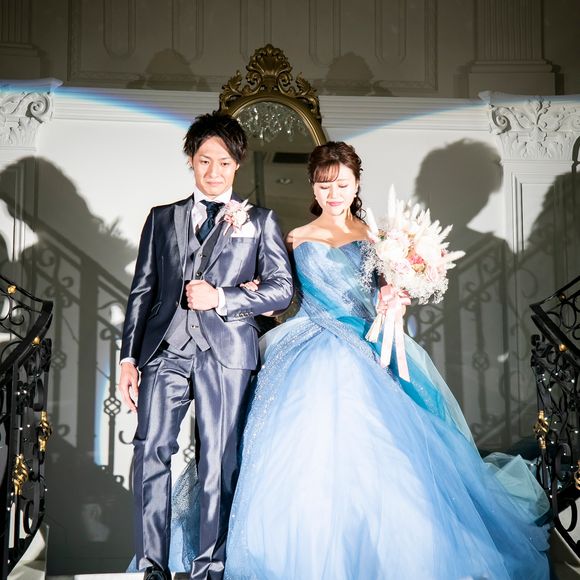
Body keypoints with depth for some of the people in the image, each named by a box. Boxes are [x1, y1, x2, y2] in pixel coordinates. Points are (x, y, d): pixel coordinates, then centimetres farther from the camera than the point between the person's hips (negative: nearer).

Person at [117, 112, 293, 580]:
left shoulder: (259, 221, 13)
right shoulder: (162, 218, 18)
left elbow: (282, 289, 5)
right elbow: (142, 291, 14)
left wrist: (221, 298, -7)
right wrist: (129, 357, 7)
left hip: (225, 352, -2)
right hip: (165, 348, 2)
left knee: (218, 463, 0)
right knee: (151, 451, -8)